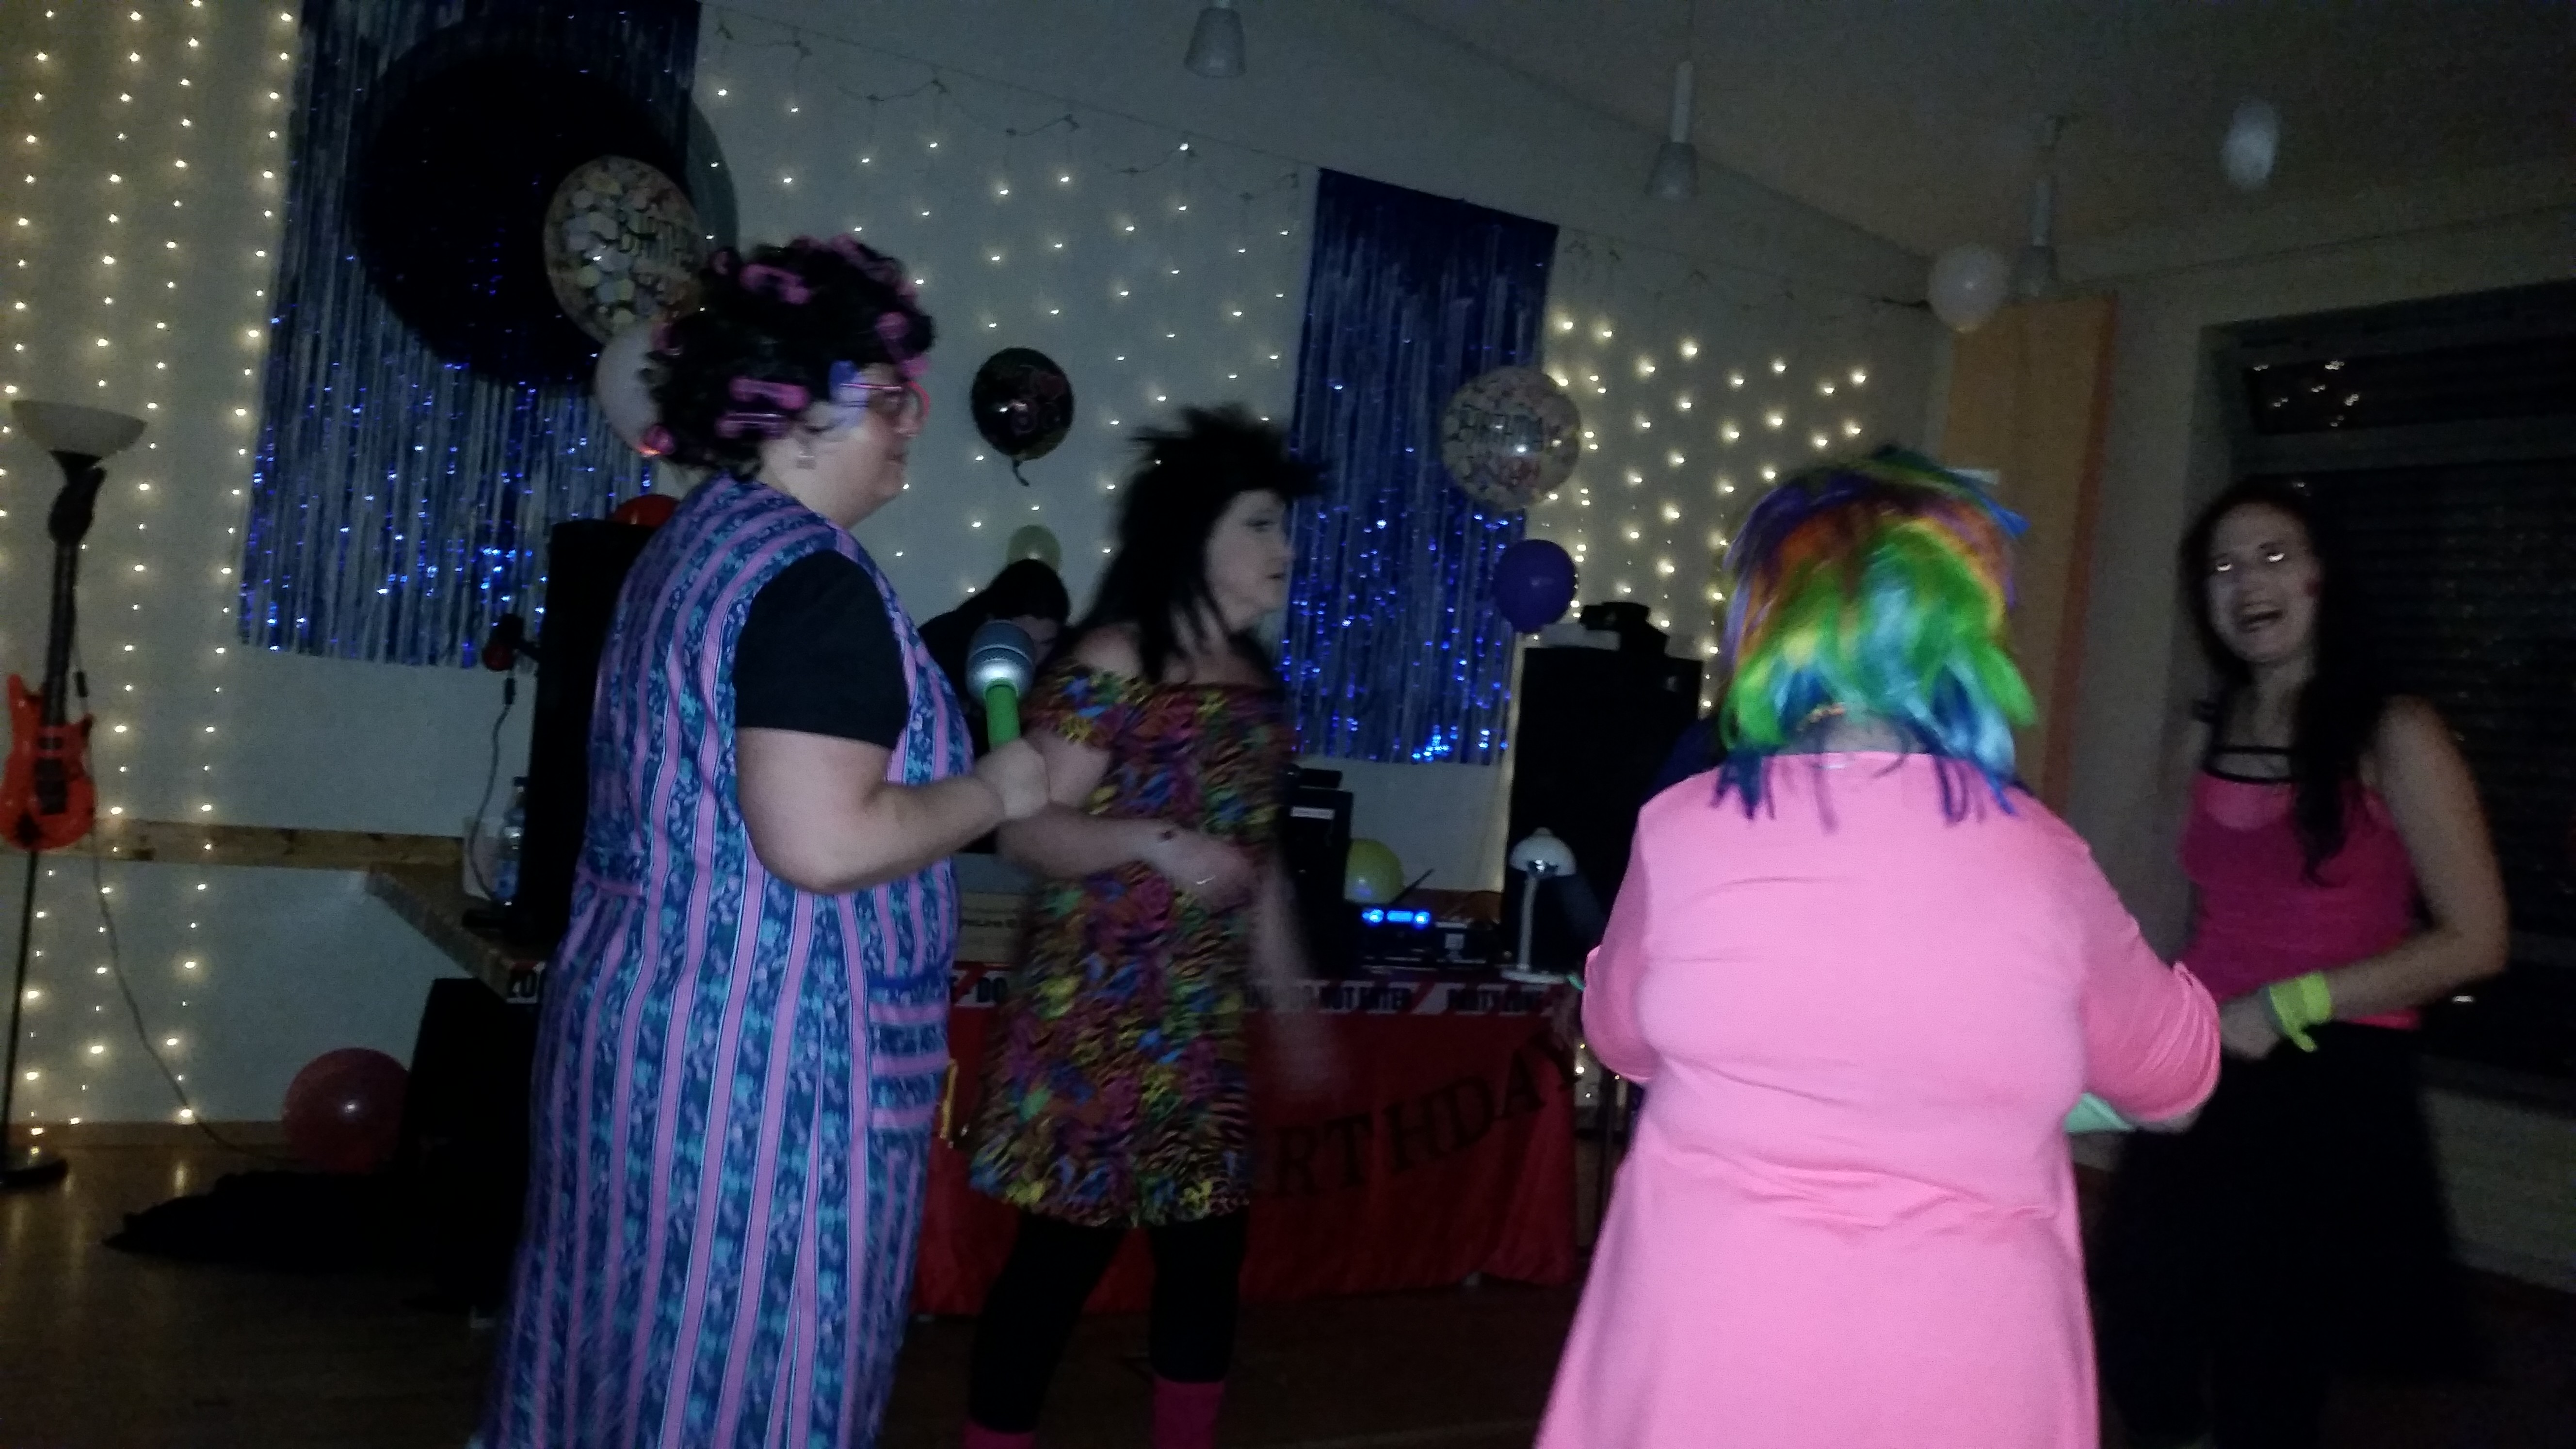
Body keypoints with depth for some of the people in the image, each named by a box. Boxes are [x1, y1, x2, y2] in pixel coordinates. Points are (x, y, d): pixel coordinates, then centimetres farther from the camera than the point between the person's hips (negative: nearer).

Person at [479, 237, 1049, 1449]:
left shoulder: (697, 539, 12)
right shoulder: (814, 581, -20)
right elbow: (820, 843, -28)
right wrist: (995, 791, -13)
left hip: (649, 1012, 10)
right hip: (759, 1047, -10)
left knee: (641, 1338, 21)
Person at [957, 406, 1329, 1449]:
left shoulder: (1256, 680, 13)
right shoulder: (1114, 663, -10)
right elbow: (1027, 827, -15)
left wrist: (1290, 999, 20)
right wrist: (1156, 840, -29)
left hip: (1203, 1020, 8)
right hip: (1096, 1012, -7)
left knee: (1208, 1246, 12)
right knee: (1064, 1249, -2)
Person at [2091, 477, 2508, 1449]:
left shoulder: (2393, 738, -8)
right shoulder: (2205, 741, 8)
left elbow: (2475, 941, -10)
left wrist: (2287, 1005, -15)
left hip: (2333, 1087, -5)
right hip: (2205, 1083, 5)